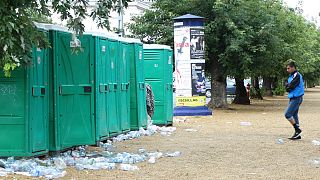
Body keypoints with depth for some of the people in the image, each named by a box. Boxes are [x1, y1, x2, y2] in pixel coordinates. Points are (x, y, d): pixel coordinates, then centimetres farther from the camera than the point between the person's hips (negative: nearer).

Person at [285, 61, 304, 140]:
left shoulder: (297, 76, -15)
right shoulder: (291, 76, 15)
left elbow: (290, 86, -20)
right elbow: (288, 87, 15)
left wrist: (287, 85, -1)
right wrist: (288, 85, -5)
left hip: (296, 98, -10)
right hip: (293, 98, 10)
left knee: (288, 114, -13)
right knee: (294, 115, 10)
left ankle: (297, 129, -5)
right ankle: (297, 134, 14)